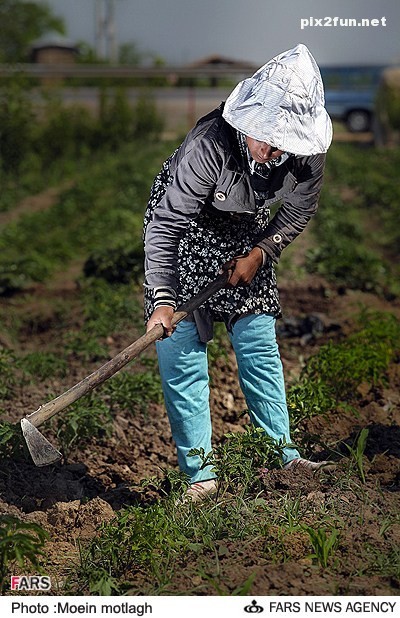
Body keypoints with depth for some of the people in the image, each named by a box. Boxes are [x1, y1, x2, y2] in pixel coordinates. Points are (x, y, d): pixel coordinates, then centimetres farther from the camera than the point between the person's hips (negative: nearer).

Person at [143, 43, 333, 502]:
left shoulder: (307, 153, -23)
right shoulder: (210, 146, -37)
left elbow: (299, 211, -2)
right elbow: (165, 225, -32)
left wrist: (260, 253, -11)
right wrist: (162, 299, -37)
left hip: (245, 236, 4)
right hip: (186, 232, -3)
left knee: (259, 344, 2)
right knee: (181, 348, -9)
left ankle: (283, 455, 12)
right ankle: (200, 473, -4)